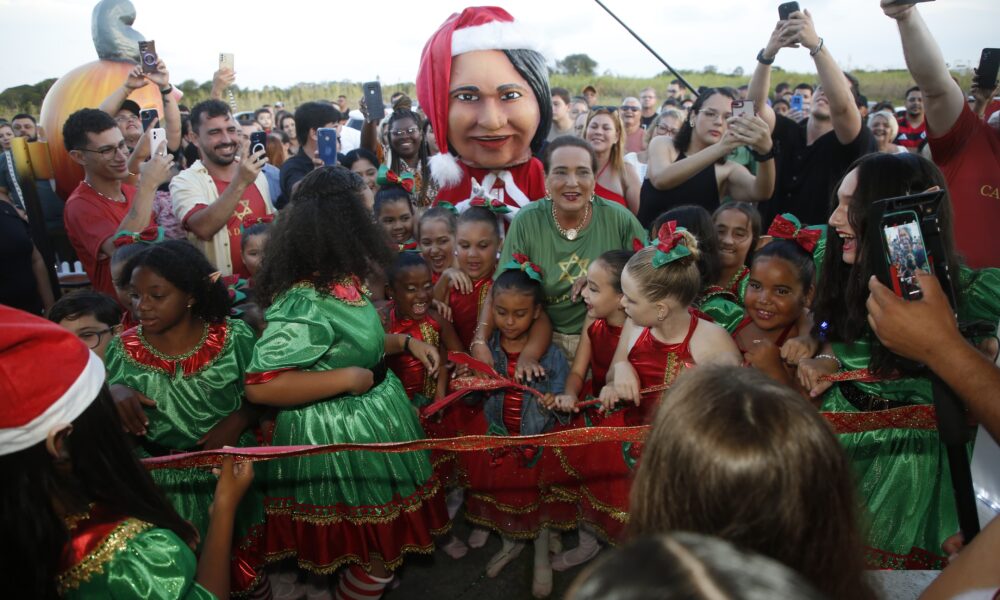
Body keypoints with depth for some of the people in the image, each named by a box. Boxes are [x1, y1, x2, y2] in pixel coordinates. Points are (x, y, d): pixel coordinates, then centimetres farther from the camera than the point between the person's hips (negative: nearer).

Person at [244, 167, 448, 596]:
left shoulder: (336, 281, 0)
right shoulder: (304, 304, -29)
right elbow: (260, 386, -31)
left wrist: (405, 342, 4)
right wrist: (347, 379, -28)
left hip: (368, 422, 9)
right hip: (342, 437, -9)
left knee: (380, 542, 25)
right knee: (376, 549, 10)